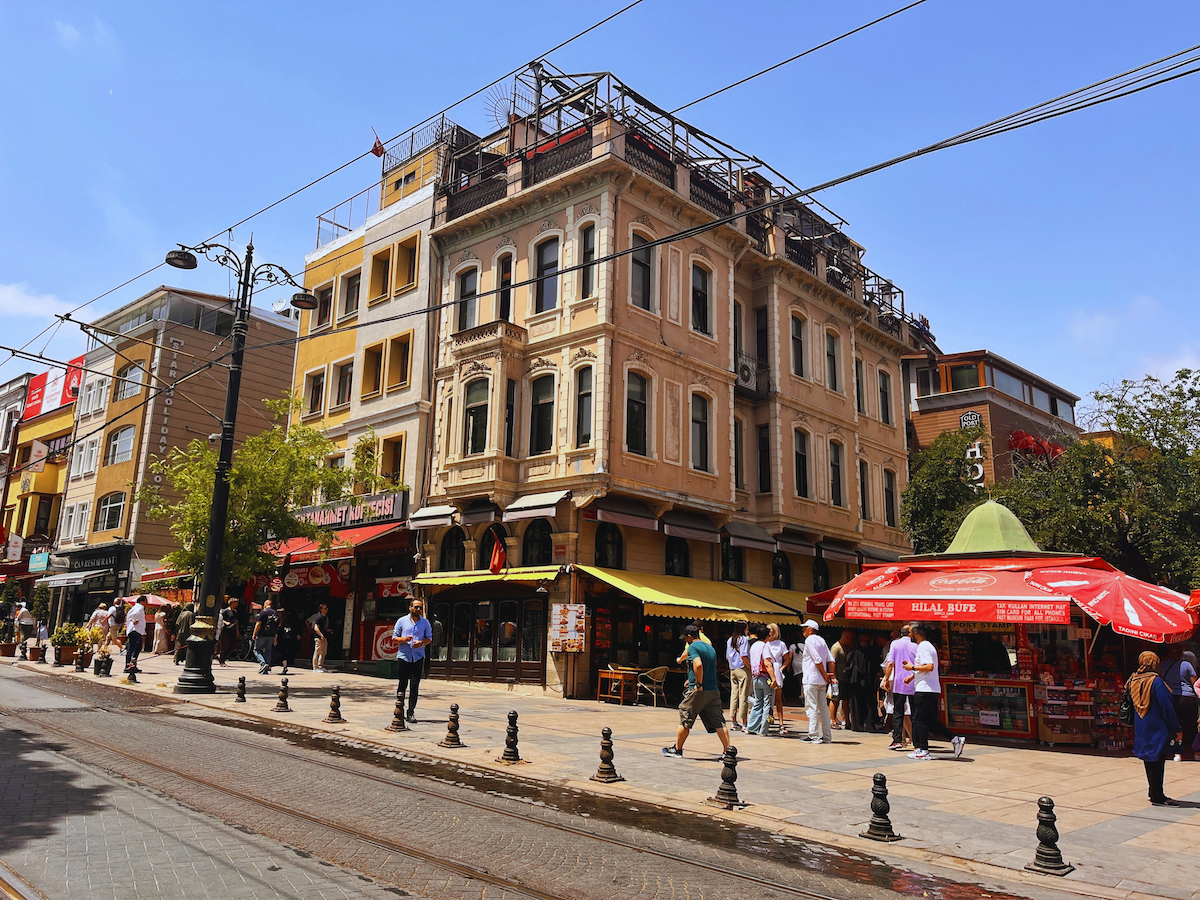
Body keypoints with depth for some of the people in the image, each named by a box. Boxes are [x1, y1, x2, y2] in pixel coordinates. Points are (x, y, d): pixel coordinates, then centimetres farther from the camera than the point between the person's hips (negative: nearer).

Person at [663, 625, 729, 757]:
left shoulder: (693, 647, -8)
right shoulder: (710, 648, 17)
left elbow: (698, 665, -26)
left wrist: (698, 684, -17)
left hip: (697, 692, -7)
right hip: (713, 691, 7)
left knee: (685, 721, 8)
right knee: (719, 723, 3)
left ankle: (677, 749, 19)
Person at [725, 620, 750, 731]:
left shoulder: (730, 640, 12)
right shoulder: (744, 639, -10)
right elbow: (743, 656, -18)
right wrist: (750, 668, -11)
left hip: (732, 670, 7)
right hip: (743, 669, -7)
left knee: (733, 694, 9)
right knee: (743, 696, -3)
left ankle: (734, 722, 13)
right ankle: (744, 723, -1)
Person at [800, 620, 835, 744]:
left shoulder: (809, 640, -9)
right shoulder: (822, 640, 15)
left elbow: (818, 660, -16)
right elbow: (830, 659, 10)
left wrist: (825, 675, -9)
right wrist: (832, 676, 8)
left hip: (811, 679, -8)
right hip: (821, 681, 8)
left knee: (812, 708, -6)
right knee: (823, 707, 9)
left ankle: (814, 736, -7)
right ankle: (827, 736, 11)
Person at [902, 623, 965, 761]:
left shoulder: (923, 647, -13)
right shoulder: (928, 645, 19)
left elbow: (929, 667, -25)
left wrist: (912, 667, -14)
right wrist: (913, 675, 18)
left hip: (924, 690, -10)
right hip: (933, 690, 10)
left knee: (919, 719, -2)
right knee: (931, 720, 12)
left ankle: (923, 750, 3)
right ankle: (955, 740, 8)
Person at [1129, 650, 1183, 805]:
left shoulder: (1134, 681, 4)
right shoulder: (1156, 682, -17)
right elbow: (1167, 708, -15)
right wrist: (1177, 729, -7)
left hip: (1141, 728, 7)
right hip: (1157, 728, -7)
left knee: (1150, 760, 15)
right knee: (1157, 762, -2)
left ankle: (1155, 793, 24)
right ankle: (1158, 797, 2)